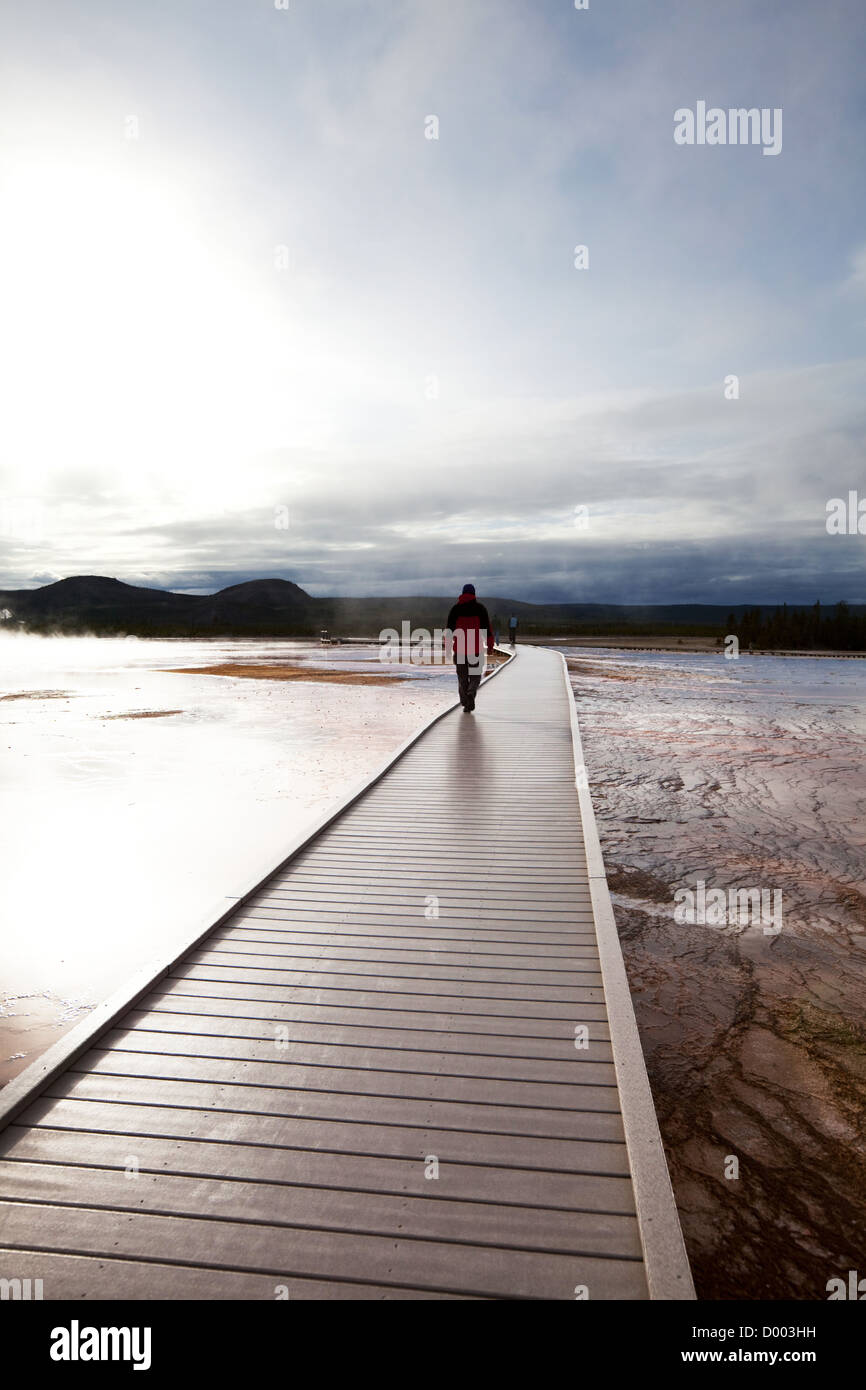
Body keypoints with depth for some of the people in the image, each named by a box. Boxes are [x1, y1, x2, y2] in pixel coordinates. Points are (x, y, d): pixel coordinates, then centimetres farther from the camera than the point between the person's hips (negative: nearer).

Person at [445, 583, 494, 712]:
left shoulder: (456, 608, 4)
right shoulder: (480, 608, 1)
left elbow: (449, 628, 2)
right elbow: (487, 627, -3)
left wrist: (447, 644, 5)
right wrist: (490, 644, 2)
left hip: (459, 648, 1)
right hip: (476, 648, -1)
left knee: (462, 676, 12)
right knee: (475, 674, 11)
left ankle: (465, 702, 11)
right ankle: (471, 693, -15)